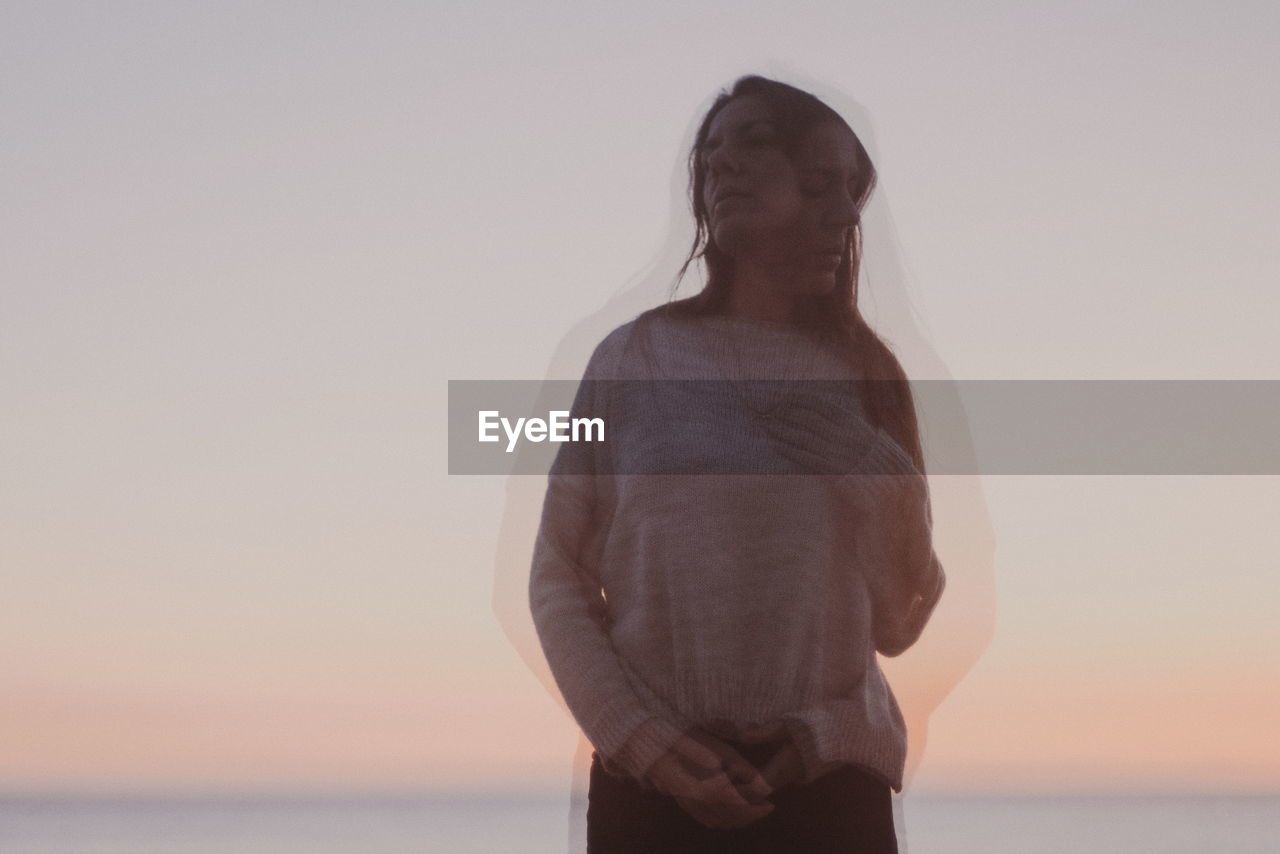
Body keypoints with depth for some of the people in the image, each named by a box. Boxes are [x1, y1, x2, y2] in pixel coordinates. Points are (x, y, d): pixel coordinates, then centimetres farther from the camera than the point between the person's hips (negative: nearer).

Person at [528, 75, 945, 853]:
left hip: (829, 784, 2)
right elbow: (559, 578, 0)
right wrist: (640, 737, -10)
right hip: (652, 783, -2)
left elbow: (900, 624, 8)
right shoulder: (635, 357, 0)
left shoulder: (863, 378, 8)